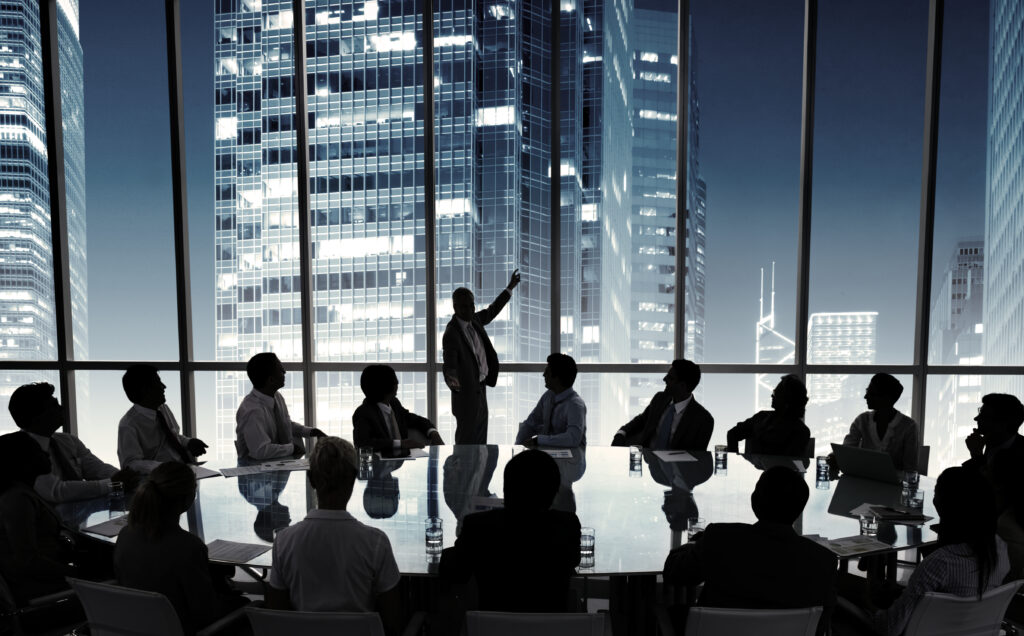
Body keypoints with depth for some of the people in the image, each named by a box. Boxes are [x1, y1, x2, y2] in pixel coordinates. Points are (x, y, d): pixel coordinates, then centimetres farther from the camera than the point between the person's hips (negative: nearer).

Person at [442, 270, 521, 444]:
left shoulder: (474, 320, 1)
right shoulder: (451, 334, -23)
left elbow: (491, 311, 19)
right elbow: (450, 364, -29)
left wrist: (510, 288, 23)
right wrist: (451, 379, -51)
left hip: (480, 387, 8)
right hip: (467, 391, -8)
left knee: (480, 437, 20)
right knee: (467, 436, 3)